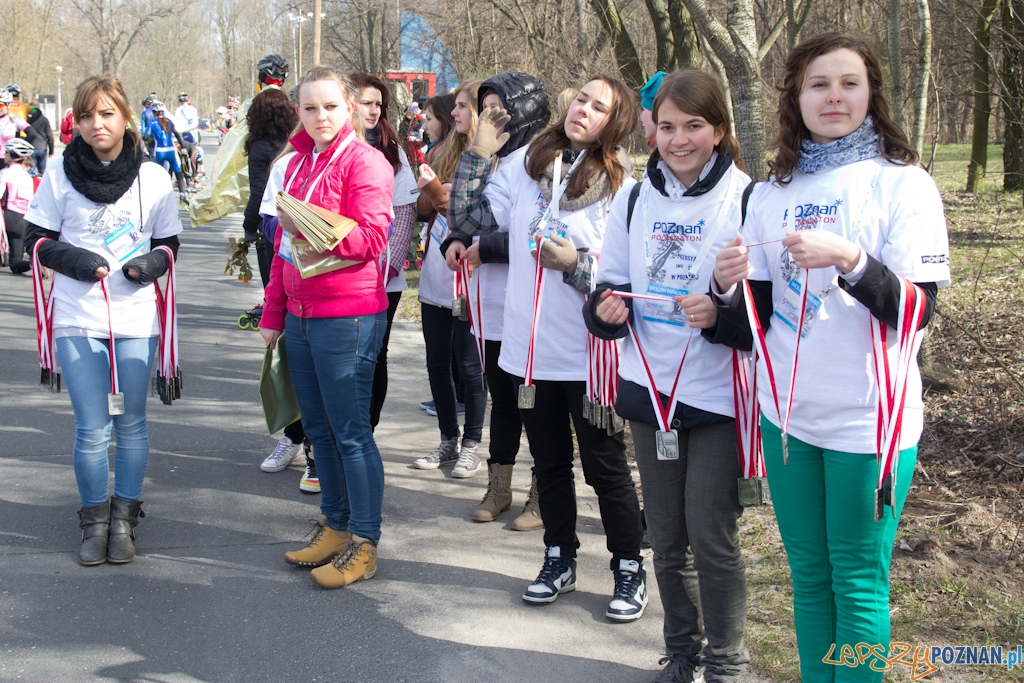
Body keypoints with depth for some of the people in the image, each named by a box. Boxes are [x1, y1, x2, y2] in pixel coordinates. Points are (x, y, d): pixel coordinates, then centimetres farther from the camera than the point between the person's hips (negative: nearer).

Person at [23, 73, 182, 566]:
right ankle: (95, 521, 20)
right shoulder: (59, 174, -1)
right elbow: (39, 242, 5)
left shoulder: (152, 177, 1)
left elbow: (169, 242, 9)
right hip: (77, 320, -1)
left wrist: (152, 263, -12)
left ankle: (124, 518, 25)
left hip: (137, 319, 1)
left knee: (131, 424, 9)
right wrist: (72, 259, -15)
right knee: (91, 429, 2)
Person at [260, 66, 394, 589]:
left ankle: (364, 544, 7)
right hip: (300, 314, 8)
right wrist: (273, 312, 18)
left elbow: (370, 238, -17)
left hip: (348, 317, -8)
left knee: (351, 431, -2)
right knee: (318, 428, 14)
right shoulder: (296, 163, 15)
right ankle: (334, 526, 27)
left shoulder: (364, 161, -8)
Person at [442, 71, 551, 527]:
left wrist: (484, 249, -16)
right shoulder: (491, 160, 13)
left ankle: (541, 498, 16)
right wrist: (457, 239, -1)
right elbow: (472, 213, 20)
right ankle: (498, 490, 27)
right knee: (502, 398, 16)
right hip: (492, 306, 8)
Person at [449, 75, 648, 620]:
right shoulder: (526, 168, 5)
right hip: (530, 347, 4)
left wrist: (576, 263, -21)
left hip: (589, 355, -4)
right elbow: (469, 216, 1)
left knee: (606, 466, 6)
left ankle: (629, 570, 21)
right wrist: (478, 154, -2)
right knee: (550, 462, 17)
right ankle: (560, 560, 33)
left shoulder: (622, 188, -7)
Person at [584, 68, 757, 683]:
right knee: (667, 535, 14)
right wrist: (606, 307, -8)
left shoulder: (746, 198, -8)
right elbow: (611, 284, 14)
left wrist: (724, 309, -24)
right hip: (650, 387, 5)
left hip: (717, 395, -5)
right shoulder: (635, 200, 8)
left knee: (712, 535, -3)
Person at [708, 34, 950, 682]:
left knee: (857, 581, 4)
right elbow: (759, 318, 8)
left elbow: (917, 310, -13)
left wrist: (850, 259, -28)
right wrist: (731, 288, -13)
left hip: (868, 419, -4)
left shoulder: (902, 184, -6)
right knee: (808, 574, 15)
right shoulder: (773, 191, 8)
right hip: (788, 412, 5)